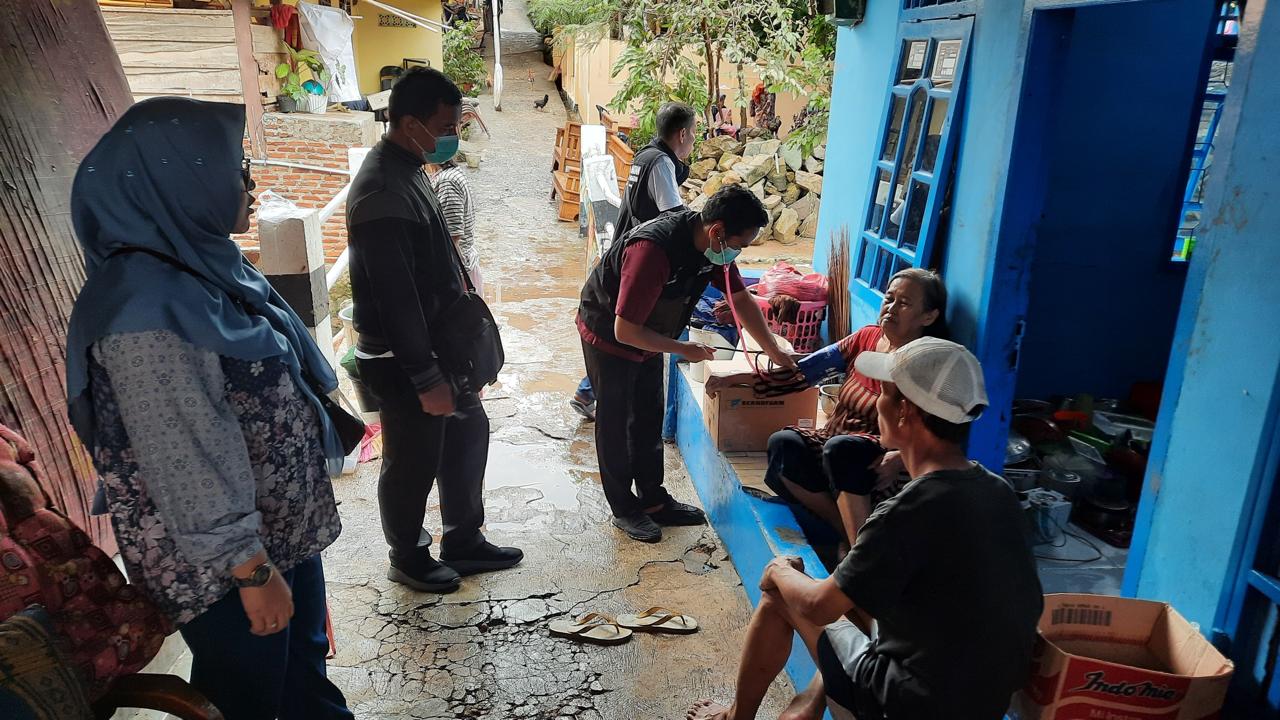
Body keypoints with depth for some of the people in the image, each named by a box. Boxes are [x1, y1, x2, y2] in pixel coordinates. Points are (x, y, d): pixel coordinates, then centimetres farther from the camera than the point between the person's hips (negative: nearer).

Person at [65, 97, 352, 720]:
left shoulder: (206, 265, 0)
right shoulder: (148, 309, -28)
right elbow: (187, 464, -26)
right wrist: (251, 572, -19)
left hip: (286, 529, 8)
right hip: (225, 562, -8)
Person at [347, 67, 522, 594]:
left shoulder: (408, 167, 7)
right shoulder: (382, 192, -25)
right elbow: (396, 298, -26)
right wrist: (426, 380, -23)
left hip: (437, 343, 10)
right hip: (402, 360, -10)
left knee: (468, 432, 19)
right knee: (414, 461, 8)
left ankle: (464, 542, 35)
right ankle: (408, 559, 31)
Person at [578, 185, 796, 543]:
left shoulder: (711, 245, -13)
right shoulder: (653, 249, -39)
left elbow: (742, 299, 1)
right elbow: (625, 330, -36)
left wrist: (775, 352, 4)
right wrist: (684, 349, -24)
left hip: (647, 335, 8)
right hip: (608, 335, -8)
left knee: (649, 419, 15)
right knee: (615, 422, 5)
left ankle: (653, 499, 29)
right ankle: (624, 508, 20)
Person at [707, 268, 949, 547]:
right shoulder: (867, 336, 6)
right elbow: (805, 369, 4)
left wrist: (901, 456, -38)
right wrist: (739, 377, -1)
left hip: (876, 471, -5)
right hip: (834, 442, 6)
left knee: (840, 447, -35)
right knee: (783, 443, -22)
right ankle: (848, 532, -13)